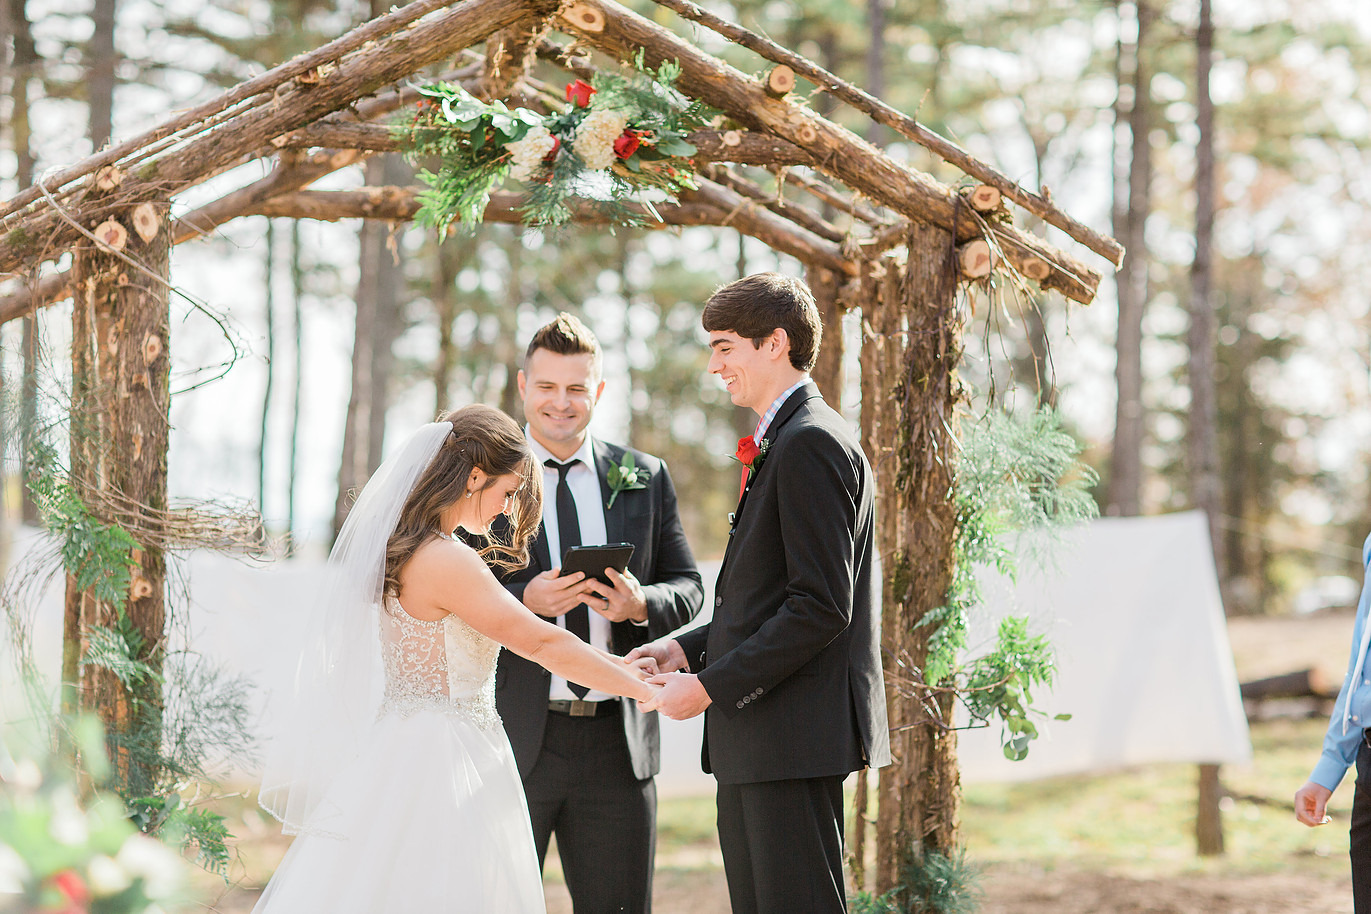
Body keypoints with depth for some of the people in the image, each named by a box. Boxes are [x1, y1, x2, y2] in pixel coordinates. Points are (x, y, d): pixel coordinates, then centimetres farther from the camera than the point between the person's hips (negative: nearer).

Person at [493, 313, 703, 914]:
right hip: (512, 739, -2)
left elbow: (688, 588, 12)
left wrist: (641, 605, -10)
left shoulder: (645, 478, 12)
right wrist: (524, 601, -20)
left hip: (618, 744, 3)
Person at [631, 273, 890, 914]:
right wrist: (688, 649, 10)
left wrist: (711, 687, -17)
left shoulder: (811, 443, -14)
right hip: (755, 744, 10)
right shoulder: (786, 441, 19)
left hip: (794, 737, -10)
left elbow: (822, 606, -21)